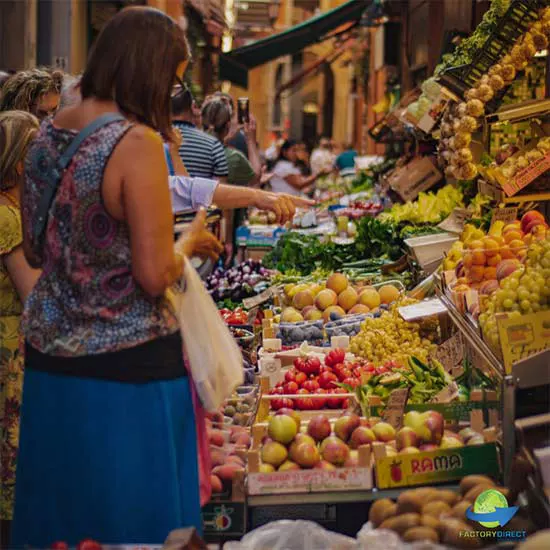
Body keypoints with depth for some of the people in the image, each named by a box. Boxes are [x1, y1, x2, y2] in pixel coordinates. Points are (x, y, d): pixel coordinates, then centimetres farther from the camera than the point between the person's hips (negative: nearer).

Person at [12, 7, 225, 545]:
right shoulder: (137, 142, -17)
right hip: (126, 364, -7)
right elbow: (155, 276, -18)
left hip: (48, 355, 7)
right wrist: (188, 240, 0)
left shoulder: (47, 133, 4)